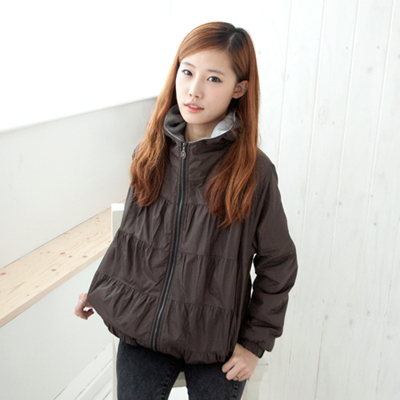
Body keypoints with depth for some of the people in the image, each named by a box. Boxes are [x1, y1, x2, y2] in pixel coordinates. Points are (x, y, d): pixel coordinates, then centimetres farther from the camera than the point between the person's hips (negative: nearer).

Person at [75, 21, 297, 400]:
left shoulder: (254, 171, -14)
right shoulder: (150, 153, -4)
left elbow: (278, 264, -6)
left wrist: (255, 342, -5)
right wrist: (99, 289, 10)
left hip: (216, 346, -2)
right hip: (140, 333, 3)